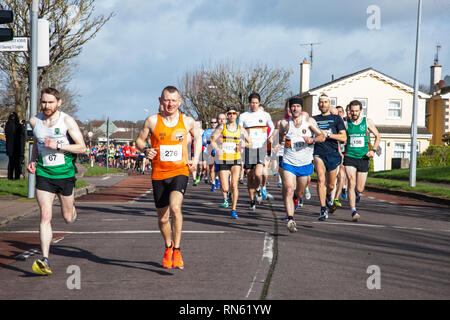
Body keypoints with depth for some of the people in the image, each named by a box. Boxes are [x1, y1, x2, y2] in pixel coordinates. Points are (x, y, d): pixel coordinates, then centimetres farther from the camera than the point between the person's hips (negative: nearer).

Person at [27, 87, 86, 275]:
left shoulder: (67, 121, -8)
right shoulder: (35, 121, 4)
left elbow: (82, 147, -10)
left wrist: (58, 146, -21)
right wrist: (33, 161, 8)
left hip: (65, 173, -1)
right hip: (43, 174, 1)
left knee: (68, 218, 11)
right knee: (45, 216, -12)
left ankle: (72, 209, 50)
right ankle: (45, 260, -16)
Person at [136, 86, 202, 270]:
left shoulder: (187, 121, 0)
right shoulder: (152, 121, -4)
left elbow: (197, 137, 20)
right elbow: (139, 140, 9)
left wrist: (195, 159, 8)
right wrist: (146, 150, -13)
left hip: (180, 171, -1)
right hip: (158, 174, 1)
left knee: (175, 207, -26)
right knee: (162, 218, 9)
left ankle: (177, 250, -14)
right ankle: (168, 247, 38)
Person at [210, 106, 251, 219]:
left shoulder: (240, 129, 6)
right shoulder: (222, 127, 3)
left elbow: (249, 143, 11)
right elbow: (212, 139, -1)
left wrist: (241, 145, -10)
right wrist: (218, 149, -18)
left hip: (236, 160, 0)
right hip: (223, 160, 0)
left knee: (234, 185, -14)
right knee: (225, 188, -4)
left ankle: (233, 210, -4)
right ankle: (226, 199, 34)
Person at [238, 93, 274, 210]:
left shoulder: (265, 115, 4)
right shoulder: (243, 116, 4)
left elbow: (272, 128, 22)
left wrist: (267, 139, 13)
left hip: (261, 149, -1)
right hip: (248, 149, 1)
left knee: (258, 174, -20)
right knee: (249, 176, 3)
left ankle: (258, 189, 12)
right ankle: (252, 201, 16)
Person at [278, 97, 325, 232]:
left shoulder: (308, 120, -2)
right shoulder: (284, 123, 1)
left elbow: (322, 136, -6)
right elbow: (279, 138, 20)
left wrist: (312, 139, -24)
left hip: (305, 164, 1)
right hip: (288, 163, -1)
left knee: (299, 194, 14)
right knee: (289, 191, -19)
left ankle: (294, 201, 50)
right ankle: (290, 220, -24)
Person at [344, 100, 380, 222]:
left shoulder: (367, 122, 1)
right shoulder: (345, 123, 0)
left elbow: (377, 136, 11)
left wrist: (373, 150, -2)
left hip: (363, 158, 1)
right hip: (349, 157, -1)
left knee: (359, 189, 4)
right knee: (351, 183, -19)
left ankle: (357, 193, 43)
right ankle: (353, 212, -19)